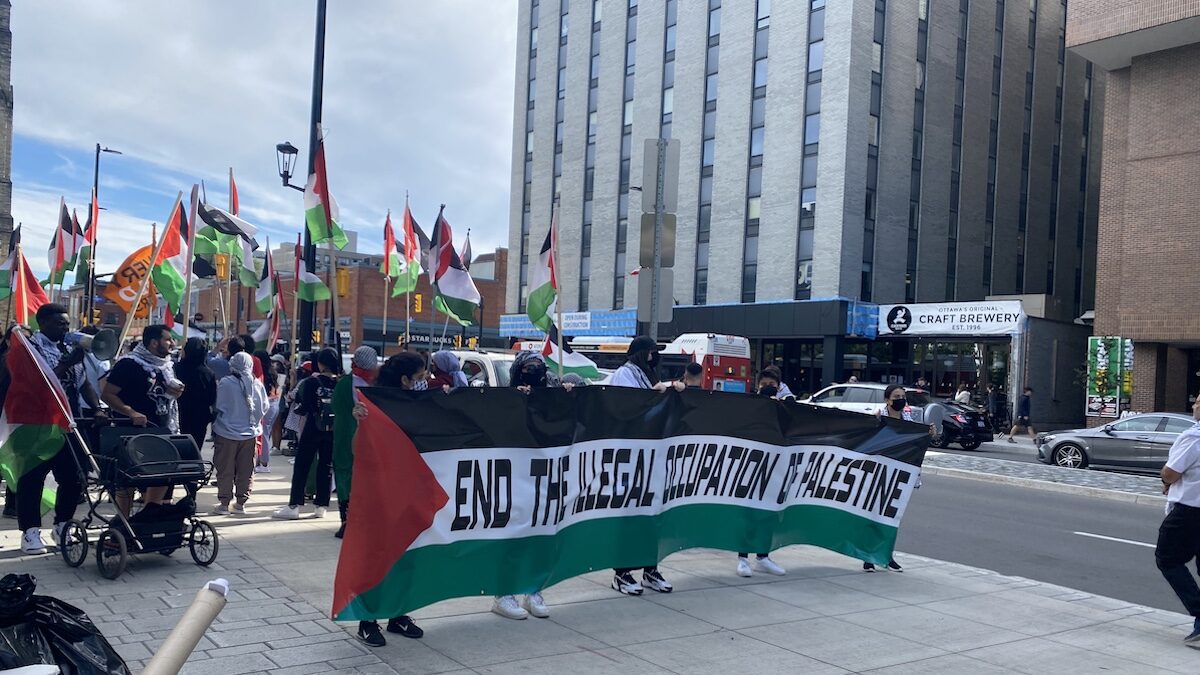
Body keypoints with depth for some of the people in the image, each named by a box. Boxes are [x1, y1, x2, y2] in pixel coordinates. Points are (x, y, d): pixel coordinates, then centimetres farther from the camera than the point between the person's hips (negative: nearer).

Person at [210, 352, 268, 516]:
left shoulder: (225, 383, -14)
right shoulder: (257, 384, -5)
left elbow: (217, 407, -8)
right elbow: (264, 408, 4)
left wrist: (214, 428, 7)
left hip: (226, 433, -3)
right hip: (249, 433, 3)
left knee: (225, 471, 6)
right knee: (245, 471, 9)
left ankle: (224, 503, 9)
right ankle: (241, 503, 13)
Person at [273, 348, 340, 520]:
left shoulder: (312, 382, -9)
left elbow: (301, 408, -7)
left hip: (312, 430, -3)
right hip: (333, 431, 3)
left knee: (301, 467, 4)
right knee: (326, 467, 11)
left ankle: (294, 506, 3)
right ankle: (321, 505, 13)